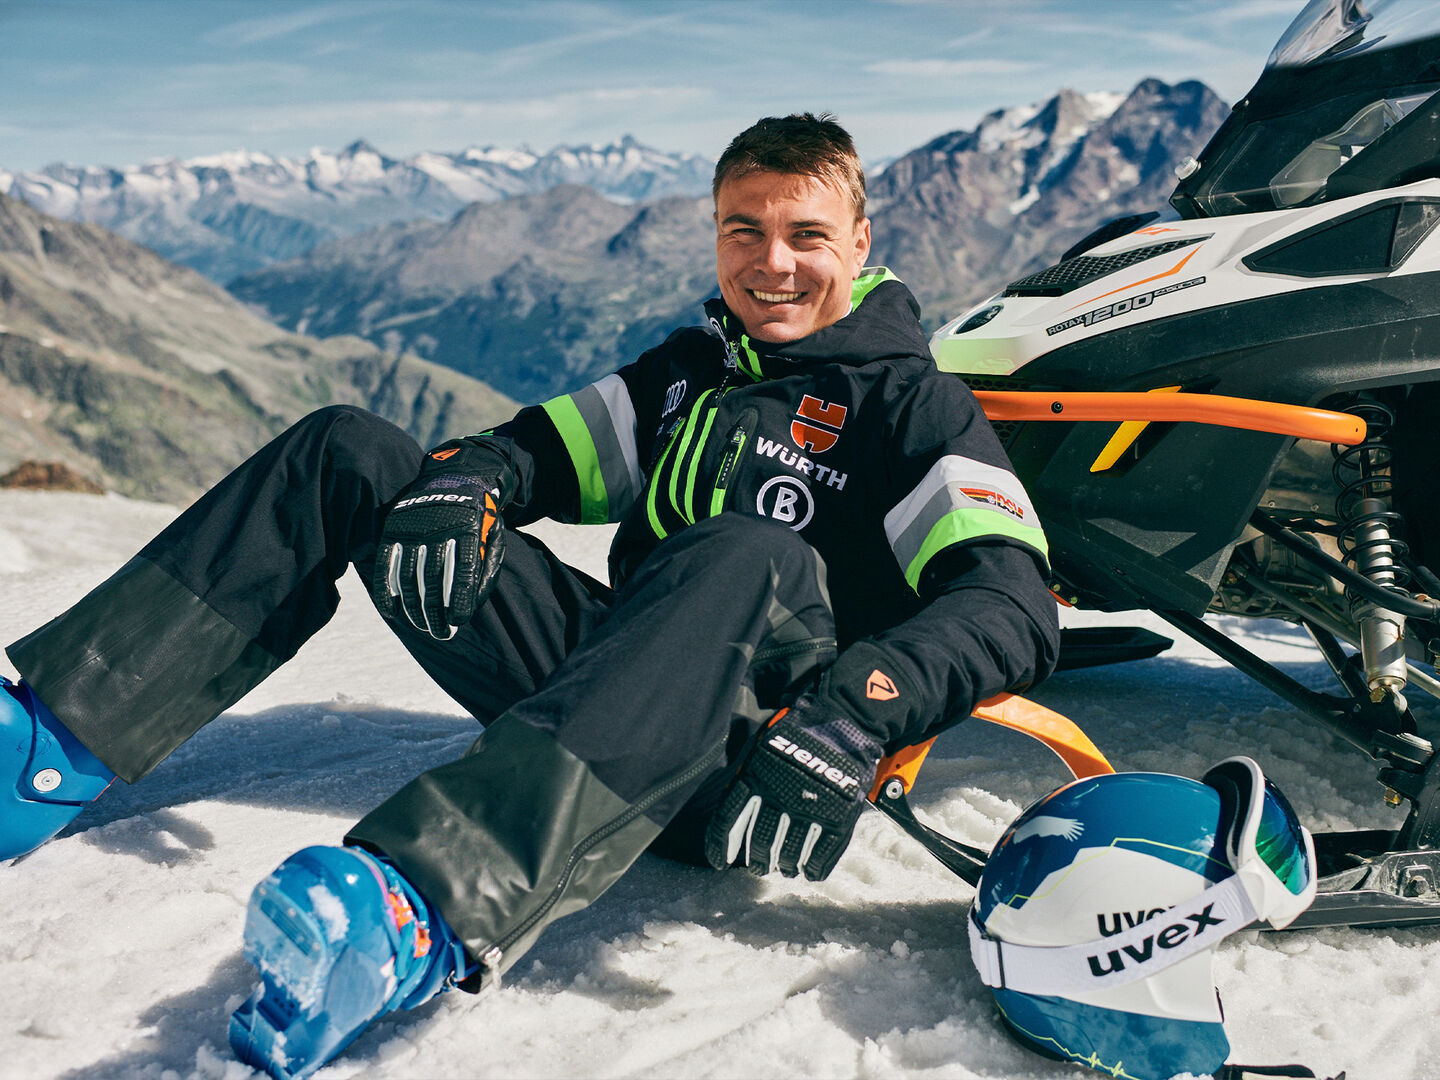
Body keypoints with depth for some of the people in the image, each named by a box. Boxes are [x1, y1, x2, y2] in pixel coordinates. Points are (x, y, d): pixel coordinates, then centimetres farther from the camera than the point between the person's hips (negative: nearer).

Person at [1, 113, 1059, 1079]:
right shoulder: (687, 366, 18)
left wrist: (853, 717, -33)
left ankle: (417, 915, -57)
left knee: (750, 557, -40)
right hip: (597, 683, 6)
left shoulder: (912, 402, 0)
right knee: (346, 451, 0)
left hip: (733, 780, -5)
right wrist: (463, 481, -8)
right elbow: (541, 450, 17)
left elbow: (1015, 600, -14)